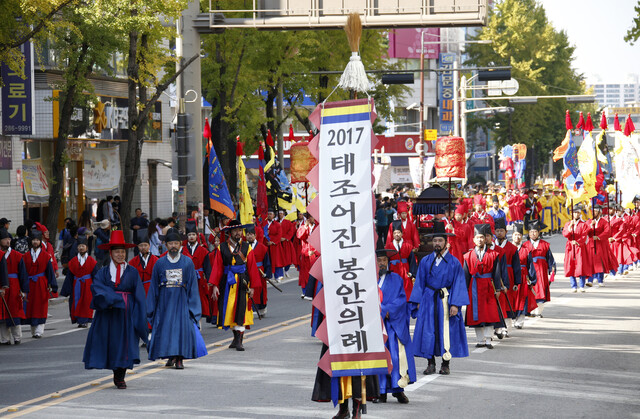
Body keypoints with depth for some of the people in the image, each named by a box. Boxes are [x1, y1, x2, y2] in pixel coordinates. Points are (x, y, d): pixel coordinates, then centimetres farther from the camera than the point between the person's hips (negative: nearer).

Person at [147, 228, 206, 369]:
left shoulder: (187, 262, 3)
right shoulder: (160, 263, 5)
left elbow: (193, 284, 3)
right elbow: (154, 287, 8)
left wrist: (193, 304, -3)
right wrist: (151, 308, 5)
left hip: (181, 300, -1)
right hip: (165, 300, 1)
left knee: (183, 328, -9)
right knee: (165, 327, -1)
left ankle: (179, 359, -5)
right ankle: (171, 356, 15)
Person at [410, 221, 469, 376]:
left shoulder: (454, 263, 1)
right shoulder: (425, 261, 8)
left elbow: (458, 284, -2)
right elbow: (420, 282, 9)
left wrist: (455, 304, -12)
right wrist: (418, 301, 0)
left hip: (446, 299, -2)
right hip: (428, 300, 2)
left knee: (447, 331, -3)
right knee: (427, 331, -2)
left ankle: (445, 364, 5)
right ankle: (431, 363, 5)